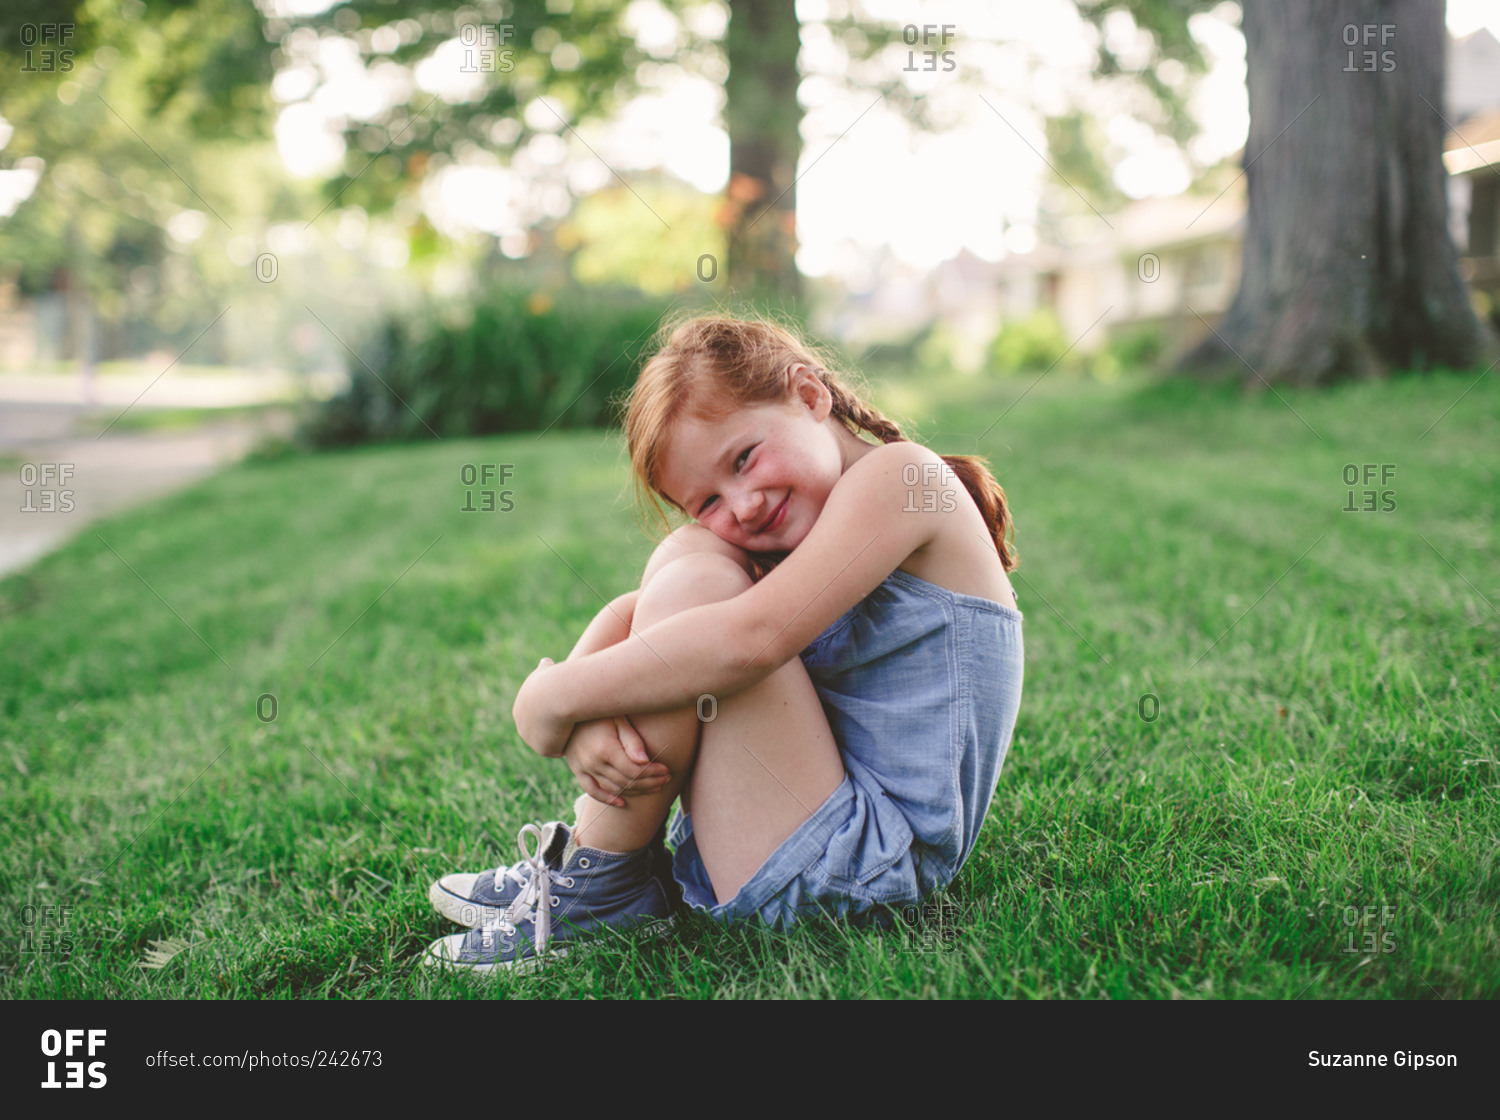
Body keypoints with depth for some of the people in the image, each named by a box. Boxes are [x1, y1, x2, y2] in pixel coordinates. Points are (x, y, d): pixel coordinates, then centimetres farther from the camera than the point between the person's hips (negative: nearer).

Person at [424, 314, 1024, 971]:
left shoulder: (899, 475, -14)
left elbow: (751, 639, -27)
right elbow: (637, 610, 5)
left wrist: (551, 698, -19)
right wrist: (584, 717, -16)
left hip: (874, 866, -9)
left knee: (694, 585, -19)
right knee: (689, 553, 4)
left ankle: (597, 889, -6)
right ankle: (629, 862, 4)